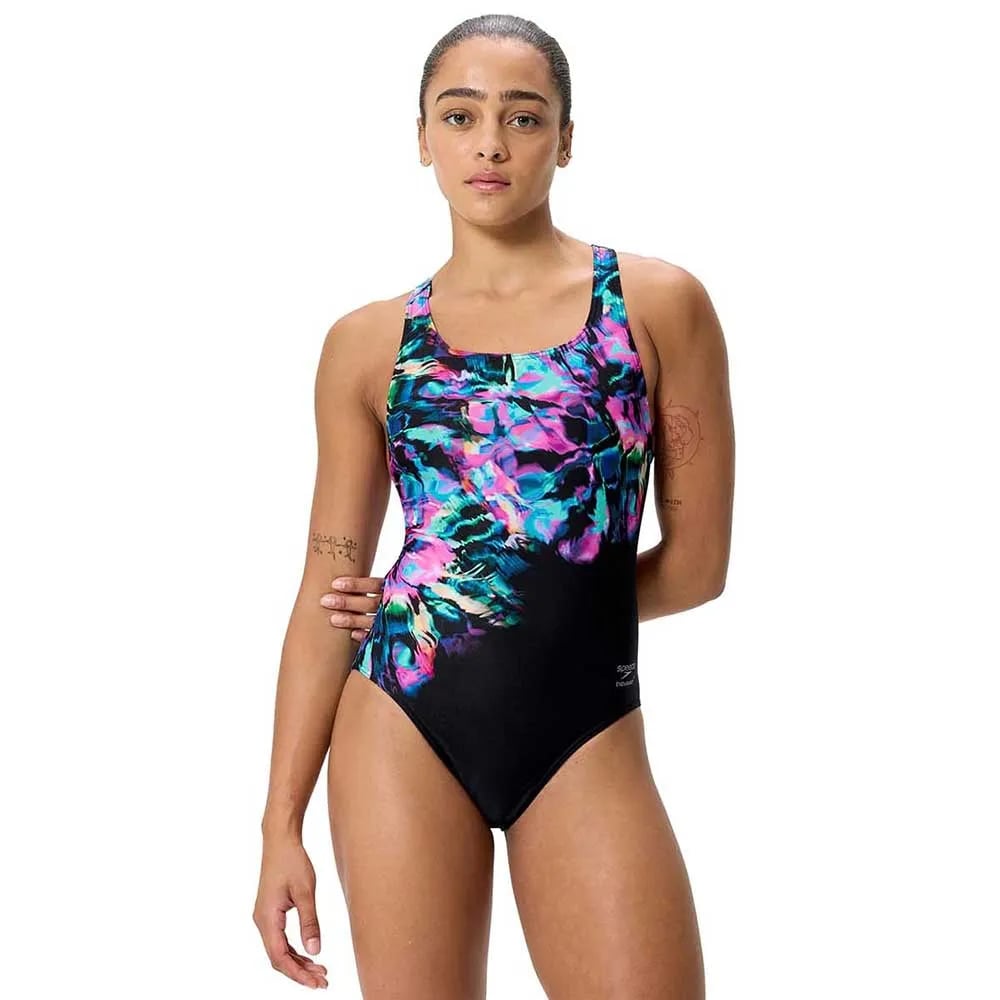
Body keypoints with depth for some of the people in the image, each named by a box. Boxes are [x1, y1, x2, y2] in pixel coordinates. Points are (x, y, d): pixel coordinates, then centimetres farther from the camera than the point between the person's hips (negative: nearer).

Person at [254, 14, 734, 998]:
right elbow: (330, 592, 6)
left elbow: (696, 563, 3)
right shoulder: (368, 343, 5)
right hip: (404, 729, 1)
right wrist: (281, 823, 2)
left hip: (586, 734, -1)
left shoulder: (657, 304, 1)